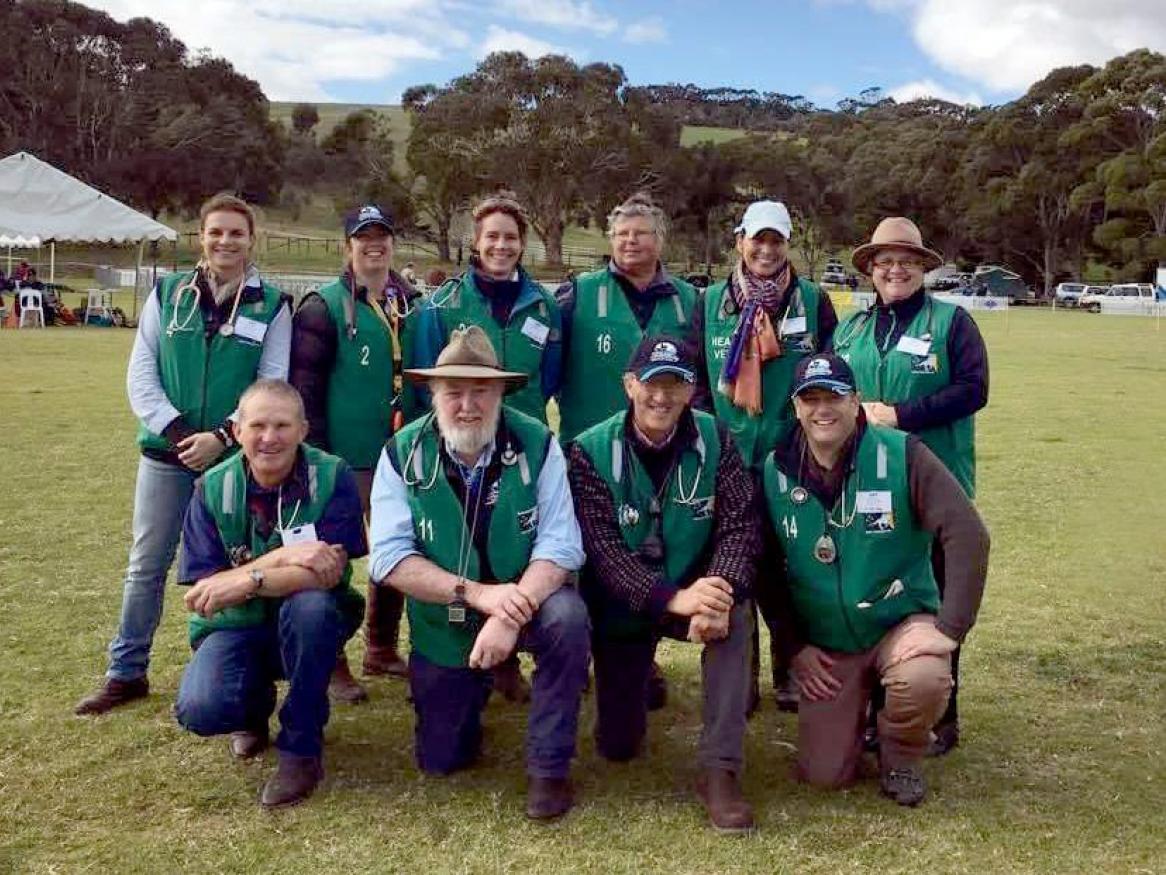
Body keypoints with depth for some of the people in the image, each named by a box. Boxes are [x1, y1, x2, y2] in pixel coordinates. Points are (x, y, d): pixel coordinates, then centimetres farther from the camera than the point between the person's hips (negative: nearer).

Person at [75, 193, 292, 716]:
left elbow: (273, 387, -5)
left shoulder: (271, 305, 0)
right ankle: (126, 673, 22)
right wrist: (175, 431, -12)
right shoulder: (167, 294, 5)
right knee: (145, 567, 9)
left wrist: (222, 436, -15)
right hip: (165, 455, 2)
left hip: (236, 458, -2)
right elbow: (140, 373, 1)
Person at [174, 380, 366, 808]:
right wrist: (282, 556, -27)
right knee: (200, 710, -27)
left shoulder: (332, 476, -14)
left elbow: (331, 572, -24)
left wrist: (248, 580, -32)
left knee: (310, 603, -36)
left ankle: (301, 748, -15)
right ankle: (255, 704, 14)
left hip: (311, 626, -1)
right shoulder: (212, 488, -8)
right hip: (236, 627, 1)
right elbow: (204, 590, -14)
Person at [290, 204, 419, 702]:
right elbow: (304, 385, -10)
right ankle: (331, 662, 15)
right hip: (345, 456, -6)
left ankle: (382, 650, 30)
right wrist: (314, 453, -13)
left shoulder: (412, 305, 9)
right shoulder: (325, 307, -7)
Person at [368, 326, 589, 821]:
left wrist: (510, 616, -34)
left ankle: (548, 766, -15)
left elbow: (560, 544, -19)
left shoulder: (536, 445, -14)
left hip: (524, 599, -1)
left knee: (567, 618, -34)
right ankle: (482, 682, 37)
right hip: (442, 619, 1)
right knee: (440, 761, 5)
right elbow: (389, 558, -18)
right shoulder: (403, 453, -13)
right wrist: (477, 593, -29)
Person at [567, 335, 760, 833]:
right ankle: (636, 680, 39)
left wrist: (718, 592, -38)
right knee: (618, 745, 4)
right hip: (621, 606, 0)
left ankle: (720, 769, -25)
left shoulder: (715, 441, -10)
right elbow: (603, 550, -25)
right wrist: (673, 600, -40)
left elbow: (740, 527, -18)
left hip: (693, 588, 0)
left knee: (735, 613, -35)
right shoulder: (591, 451, -17)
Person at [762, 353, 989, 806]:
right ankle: (855, 714, 31)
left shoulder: (902, 455, -15)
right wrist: (794, 647, -1)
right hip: (824, 644, 2)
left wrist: (949, 628, -25)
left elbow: (967, 535, -20)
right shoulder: (774, 471, -5)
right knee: (824, 774, -5)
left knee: (925, 680, -36)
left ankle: (900, 758, 1)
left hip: (901, 623, -2)